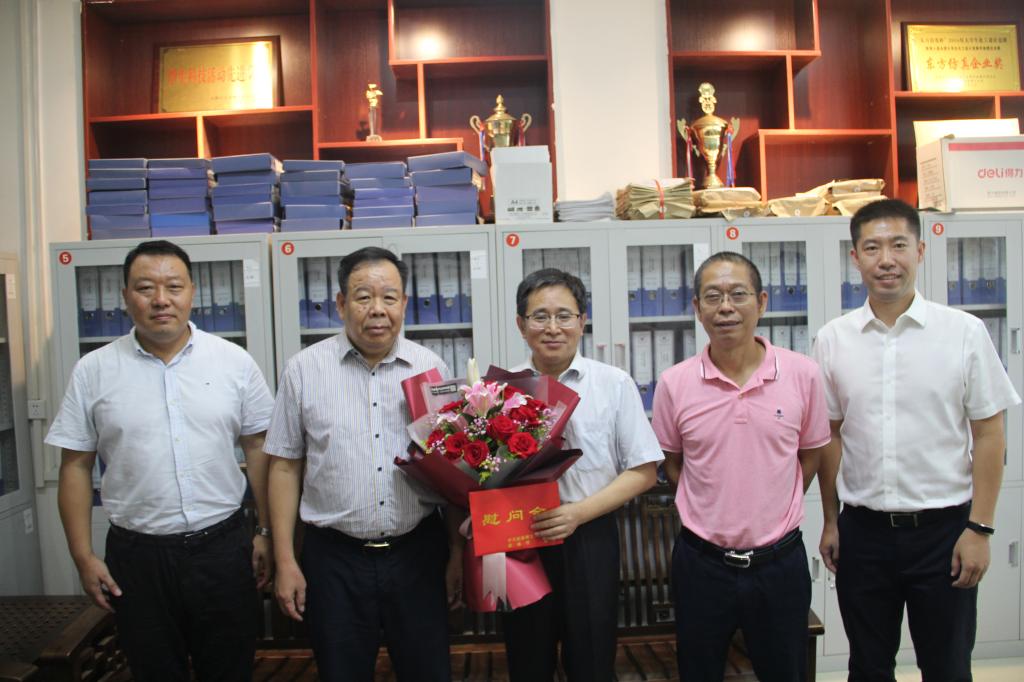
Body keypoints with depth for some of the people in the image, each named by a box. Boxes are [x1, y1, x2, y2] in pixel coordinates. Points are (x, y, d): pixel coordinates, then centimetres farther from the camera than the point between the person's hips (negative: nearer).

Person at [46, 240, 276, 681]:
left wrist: (266, 532, 1)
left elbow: (258, 450, 2)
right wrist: (83, 556, -1)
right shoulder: (93, 371, -1)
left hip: (223, 547, 0)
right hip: (136, 556, 0)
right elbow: (76, 467, 2)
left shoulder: (234, 361, -2)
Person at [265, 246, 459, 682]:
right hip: (335, 559, -1)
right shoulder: (304, 370, -2)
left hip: (417, 553, 1)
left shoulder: (431, 368, 1)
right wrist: (285, 562, -2)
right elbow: (285, 467, 1)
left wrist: (459, 548, 4)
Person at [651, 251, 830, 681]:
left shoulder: (802, 375, -6)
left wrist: (773, 512, 3)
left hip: (779, 560, 0)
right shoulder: (674, 383, -7)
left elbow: (810, 455, 7)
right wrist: (711, 512, 0)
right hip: (701, 561, 0)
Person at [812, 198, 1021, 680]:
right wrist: (830, 520, 6)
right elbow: (830, 436, 5)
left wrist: (979, 528, -6)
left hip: (942, 528, -1)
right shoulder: (832, 340, -1)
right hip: (862, 530, 2)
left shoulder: (964, 332, -5)